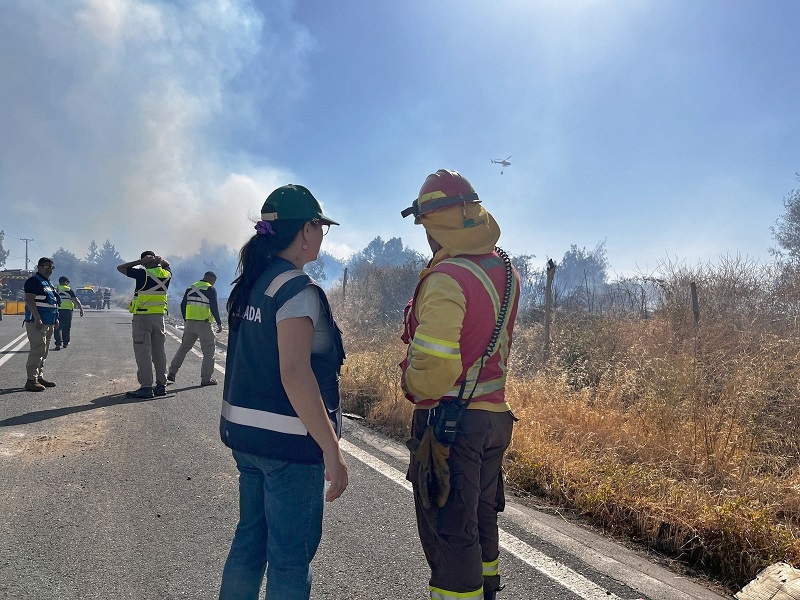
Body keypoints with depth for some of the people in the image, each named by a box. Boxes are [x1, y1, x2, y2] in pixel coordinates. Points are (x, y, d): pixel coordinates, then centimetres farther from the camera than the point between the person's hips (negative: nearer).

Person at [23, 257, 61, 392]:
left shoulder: (48, 283, 20)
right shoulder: (34, 281, -10)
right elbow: (29, 300, -19)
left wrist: (56, 319, 20)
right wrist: (37, 319, -24)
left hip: (48, 323, 10)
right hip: (37, 323, -10)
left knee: (43, 352, 14)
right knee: (37, 351, -12)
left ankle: (40, 377, 21)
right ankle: (31, 380, -9)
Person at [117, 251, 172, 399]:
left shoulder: (143, 274, -12)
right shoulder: (166, 274, 4)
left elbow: (120, 268, -2)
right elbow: (167, 265, 28)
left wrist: (141, 262, -6)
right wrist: (160, 260, 6)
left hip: (142, 317, -6)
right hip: (159, 316, 6)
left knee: (143, 352, -2)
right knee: (159, 352, 10)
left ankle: (146, 387, -3)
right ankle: (161, 385, 15)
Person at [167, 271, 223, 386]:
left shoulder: (190, 288, 13)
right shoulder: (210, 289, -6)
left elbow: (183, 305, 16)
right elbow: (214, 308, -12)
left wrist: (185, 321, 25)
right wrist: (219, 323, -6)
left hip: (189, 323, 6)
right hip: (204, 324, -6)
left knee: (183, 348, 16)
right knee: (209, 351, 2)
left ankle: (172, 373, 17)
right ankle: (206, 379, 1)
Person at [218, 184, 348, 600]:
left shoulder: (250, 284, 8)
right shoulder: (297, 289, -18)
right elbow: (295, 374, -26)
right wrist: (332, 449, -23)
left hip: (244, 433, 8)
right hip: (289, 443, -8)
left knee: (250, 538, 22)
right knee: (291, 555, 7)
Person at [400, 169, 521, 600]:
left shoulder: (446, 278, -22)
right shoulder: (505, 269, 3)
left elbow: (433, 365, -28)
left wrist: (414, 387, -6)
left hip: (448, 420, -8)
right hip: (494, 415, 9)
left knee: (448, 534, 6)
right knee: (480, 520, 25)